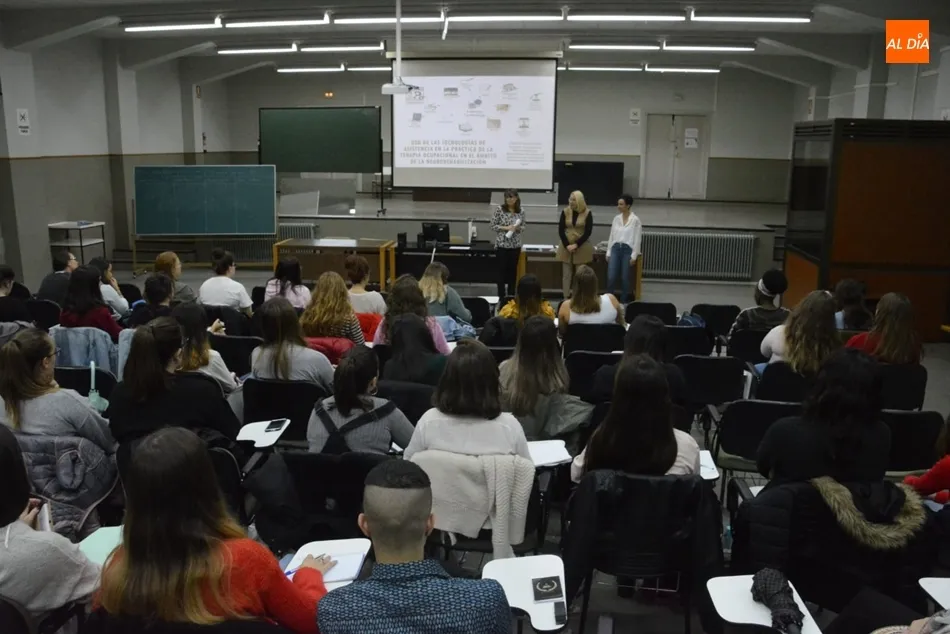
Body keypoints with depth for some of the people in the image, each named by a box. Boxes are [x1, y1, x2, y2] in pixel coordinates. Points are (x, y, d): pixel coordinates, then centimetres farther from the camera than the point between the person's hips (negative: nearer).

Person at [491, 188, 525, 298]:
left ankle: (511, 295, 20)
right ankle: (501, 296, 10)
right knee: (502, 270, 2)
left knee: (513, 270, 10)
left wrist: (518, 228, -11)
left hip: (515, 245, 3)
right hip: (502, 244, -3)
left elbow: (523, 227, 11)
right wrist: (506, 228, -17)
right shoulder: (499, 209, -7)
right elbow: (493, 226, -5)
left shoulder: (521, 211, 2)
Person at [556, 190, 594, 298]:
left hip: (582, 247, -2)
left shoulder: (587, 213, -5)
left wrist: (576, 245, -15)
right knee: (566, 274, 2)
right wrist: (567, 245, -12)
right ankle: (565, 299, 7)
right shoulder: (565, 212, 1)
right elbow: (561, 230, 0)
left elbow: (588, 232, -7)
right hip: (566, 246, 2)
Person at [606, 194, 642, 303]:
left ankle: (623, 302, 16)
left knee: (625, 278, 3)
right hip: (615, 249, 4)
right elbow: (611, 236, 12)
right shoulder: (616, 218, 9)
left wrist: (634, 256, -10)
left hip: (627, 250, -4)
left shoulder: (635, 220, -5)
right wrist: (608, 253, 8)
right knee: (611, 277, -4)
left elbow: (637, 239, -6)